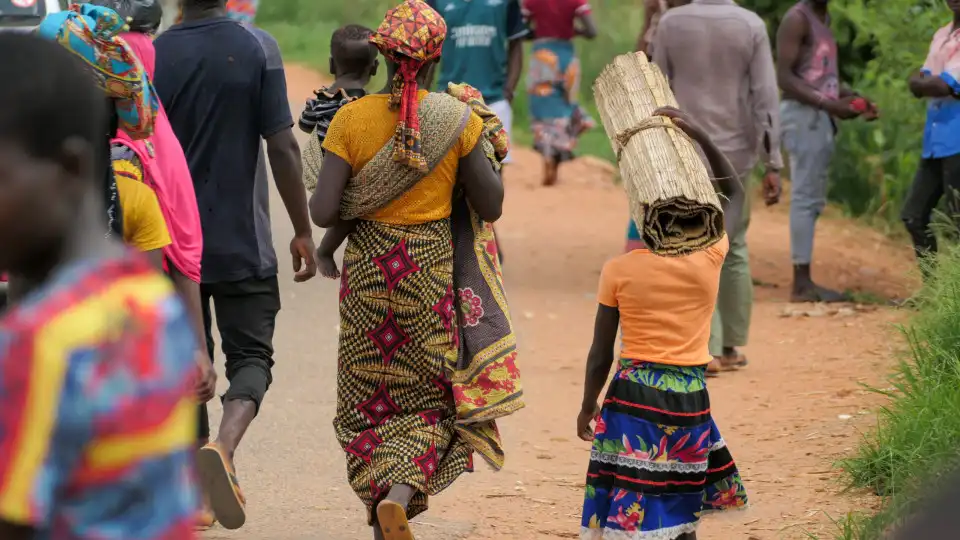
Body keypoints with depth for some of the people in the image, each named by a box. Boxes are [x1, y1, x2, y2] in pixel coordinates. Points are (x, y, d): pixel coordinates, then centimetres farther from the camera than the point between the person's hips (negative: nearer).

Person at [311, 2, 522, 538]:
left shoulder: (352, 119, -10)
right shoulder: (459, 120, -10)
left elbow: (323, 213, -13)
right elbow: (492, 207, -5)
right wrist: (485, 152, 9)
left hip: (368, 269, 1)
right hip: (435, 270, 0)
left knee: (369, 397, 16)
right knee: (430, 397, 11)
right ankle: (402, 492, -13)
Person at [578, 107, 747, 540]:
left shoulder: (618, 271, -7)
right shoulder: (709, 258, -4)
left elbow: (601, 353, -1)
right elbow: (735, 193, 14)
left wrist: (588, 405, 14)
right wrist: (698, 136, 8)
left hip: (633, 395, -2)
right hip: (690, 397, 2)